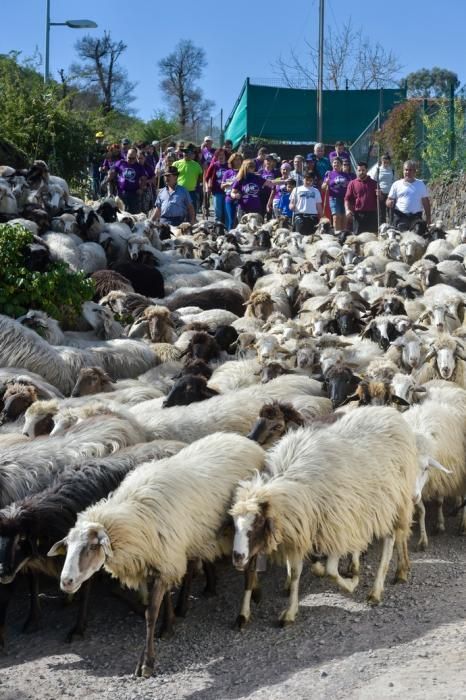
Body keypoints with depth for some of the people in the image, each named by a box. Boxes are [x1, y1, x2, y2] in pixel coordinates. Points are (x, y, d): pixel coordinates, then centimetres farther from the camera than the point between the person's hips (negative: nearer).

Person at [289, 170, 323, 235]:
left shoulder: (316, 191, 17)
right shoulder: (297, 190, 13)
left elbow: (319, 205, 16)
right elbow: (291, 203, 9)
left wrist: (320, 218, 6)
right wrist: (292, 206, -15)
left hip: (313, 216, 1)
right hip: (300, 215, -1)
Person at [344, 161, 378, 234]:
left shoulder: (373, 183, 11)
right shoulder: (352, 184, 8)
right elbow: (347, 199, 3)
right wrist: (347, 210, -13)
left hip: (372, 214, 1)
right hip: (358, 214, -1)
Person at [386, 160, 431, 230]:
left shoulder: (421, 185, 11)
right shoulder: (396, 184, 8)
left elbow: (426, 202, 11)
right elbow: (389, 201, 9)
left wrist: (428, 218, 5)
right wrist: (390, 203, -16)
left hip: (416, 218, 1)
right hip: (400, 217, -1)